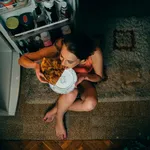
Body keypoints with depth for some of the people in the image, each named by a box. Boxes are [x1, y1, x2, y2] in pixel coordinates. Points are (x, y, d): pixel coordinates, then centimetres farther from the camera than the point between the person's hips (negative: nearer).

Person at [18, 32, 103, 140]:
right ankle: (59, 118, -1)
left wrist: (85, 76, -38)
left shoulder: (95, 53, -38)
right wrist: (35, 65, -50)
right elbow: (22, 59, -27)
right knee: (71, 93, -34)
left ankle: (57, 109, -1)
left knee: (91, 104, -27)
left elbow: (99, 77, -17)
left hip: (82, 78, 1)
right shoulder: (57, 48, -37)